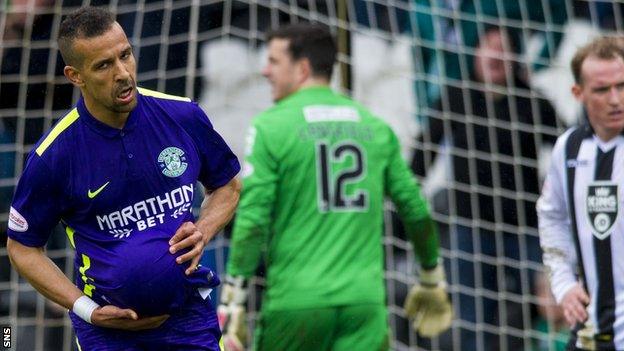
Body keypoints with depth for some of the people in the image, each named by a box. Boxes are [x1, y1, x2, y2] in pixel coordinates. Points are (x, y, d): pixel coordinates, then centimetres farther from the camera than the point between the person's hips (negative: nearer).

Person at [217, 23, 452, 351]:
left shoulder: (271, 126, -3)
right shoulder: (375, 127, 11)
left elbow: (252, 219, -9)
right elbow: (416, 209, 13)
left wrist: (232, 303, -8)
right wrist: (432, 278, 27)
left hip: (296, 303, -3)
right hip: (365, 299, 3)